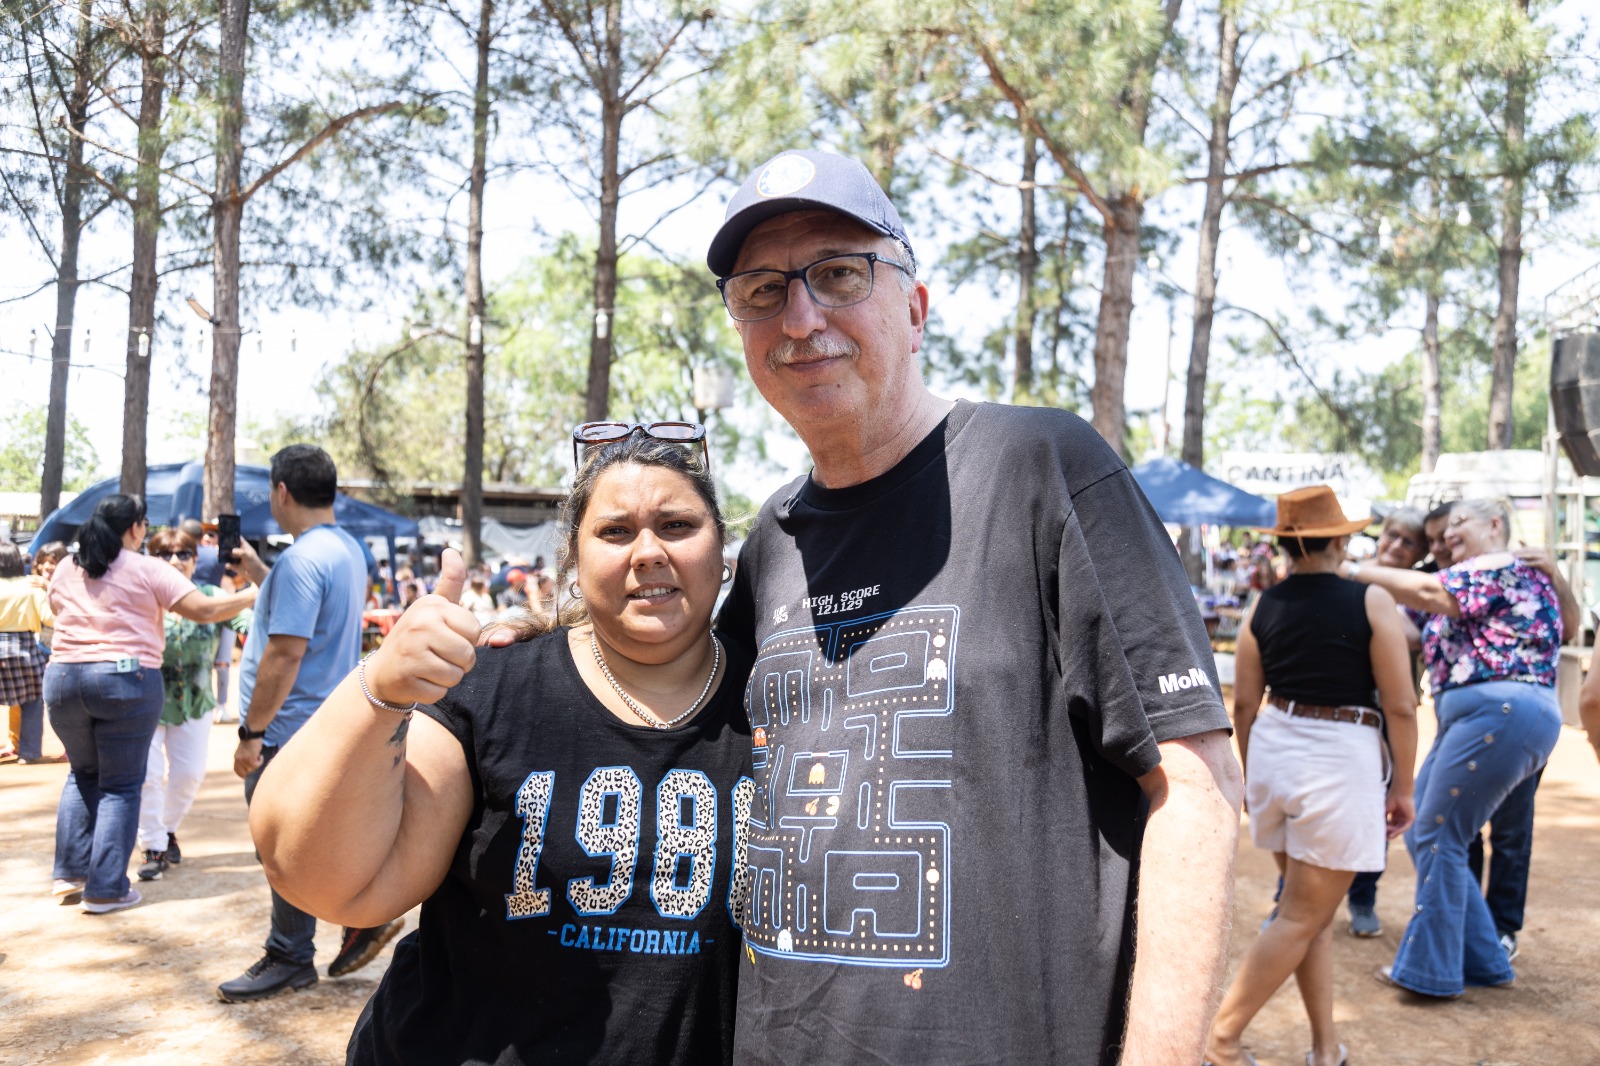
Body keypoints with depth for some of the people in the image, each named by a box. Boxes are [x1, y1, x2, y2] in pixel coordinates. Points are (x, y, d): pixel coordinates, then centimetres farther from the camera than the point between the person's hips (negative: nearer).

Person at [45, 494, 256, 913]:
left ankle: (70, 874, 20)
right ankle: (105, 888, 4)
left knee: (83, 774, 23)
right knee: (121, 785, 4)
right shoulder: (147, 570, -4)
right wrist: (254, 595, 2)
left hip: (63, 678, 5)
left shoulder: (64, 572, 12)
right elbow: (206, 610, -10)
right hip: (126, 679, -5)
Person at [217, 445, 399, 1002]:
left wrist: (251, 731, -21)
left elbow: (285, 651, -25)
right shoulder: (348, 549, 10)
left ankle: (290, 960, 14)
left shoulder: (301, 559, -21)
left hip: (290, 728, -10)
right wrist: (259, 574, 25)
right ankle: (366, 916, 22)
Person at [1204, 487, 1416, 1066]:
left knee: (1311, 908, 19)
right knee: (1301, 918, 4)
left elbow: (1244, 703, 7)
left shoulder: (1263, 607, 2)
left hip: (1273, 752, 5)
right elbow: (1401, 707, -9)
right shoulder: (1372, 602, -9)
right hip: (1342, 758, -5)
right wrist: (1402, 787, 2)